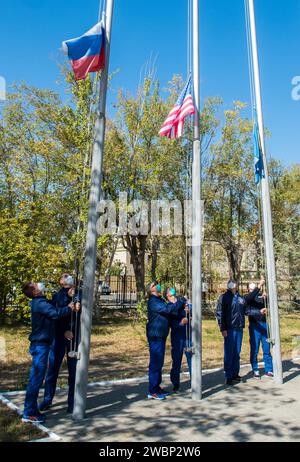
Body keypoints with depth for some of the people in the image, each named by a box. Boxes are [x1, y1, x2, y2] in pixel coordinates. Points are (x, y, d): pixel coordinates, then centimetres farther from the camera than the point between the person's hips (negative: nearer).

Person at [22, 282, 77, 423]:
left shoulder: (40, 302, 13)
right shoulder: (40, 303, -19)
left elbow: (54, 310, 13)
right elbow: (56, 313, -28)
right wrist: (69, 308, -12)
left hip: (39, 345, 10)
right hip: (40, 345, -10)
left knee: (35, 378, 15)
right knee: (36, 379, -3)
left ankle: (32, 409, 25)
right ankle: (28, 414, 5)